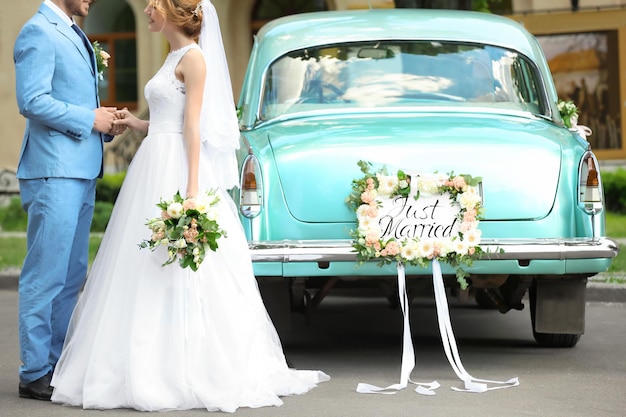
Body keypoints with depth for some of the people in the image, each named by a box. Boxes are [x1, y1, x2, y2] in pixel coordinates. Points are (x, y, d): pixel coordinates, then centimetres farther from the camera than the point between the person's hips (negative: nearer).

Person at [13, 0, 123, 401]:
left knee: (72, 276, 13)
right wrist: (90, 119, -14)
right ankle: (36, 374, 0)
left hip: (81, 172, 10)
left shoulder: (75, 35, 19)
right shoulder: (38, 32, -10)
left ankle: (60, 366, 20)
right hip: (54, 172, -10)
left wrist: (105, 123, 8)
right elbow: (32, 101, -19)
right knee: (46, 275, -5)